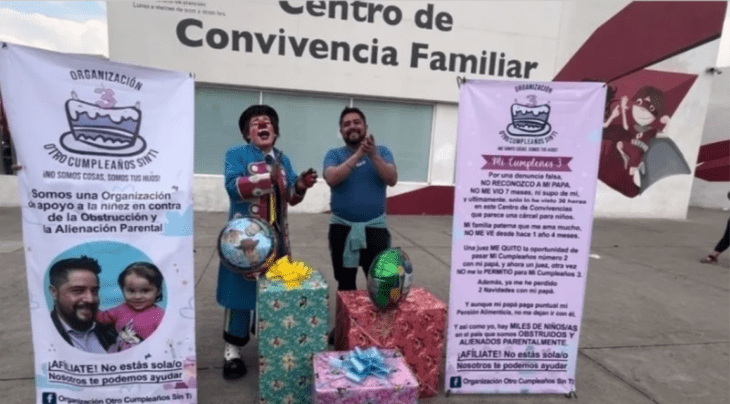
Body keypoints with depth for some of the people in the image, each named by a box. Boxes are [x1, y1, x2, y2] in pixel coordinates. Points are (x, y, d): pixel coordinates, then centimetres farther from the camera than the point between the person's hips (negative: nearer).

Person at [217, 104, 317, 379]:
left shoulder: (282, 159, 12)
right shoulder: (236, 154, -3)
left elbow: (291, 198, 10)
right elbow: (233, 186, -20)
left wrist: (301, 185, -10)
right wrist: (268, 177, -26)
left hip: (276, 236, 5)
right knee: (241, 291, -1)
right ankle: (233, 350, 14)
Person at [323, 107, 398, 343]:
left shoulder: (382, 151, 4)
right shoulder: (334, 154, 2)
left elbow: (392, 179, -11)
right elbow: (332, 179, -17)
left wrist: (373, 155, -23)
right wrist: (357, 155, -25)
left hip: (375, 227, 0)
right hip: (342, 228, 1)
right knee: (345, 283, 12)